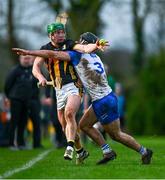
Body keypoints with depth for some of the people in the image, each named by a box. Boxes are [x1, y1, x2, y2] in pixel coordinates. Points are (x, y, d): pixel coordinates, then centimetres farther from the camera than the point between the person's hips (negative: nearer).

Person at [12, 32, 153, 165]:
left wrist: (28, 52, -9)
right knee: (84, 125, 14)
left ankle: (144, 152, 12)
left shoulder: (78, 55, -11)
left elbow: (53, 54, -14)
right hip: (107, 98, 8)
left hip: (103, 102, -8)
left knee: (116, 134, 3)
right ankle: (108, 152, 12)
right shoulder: (94, 56, 11)